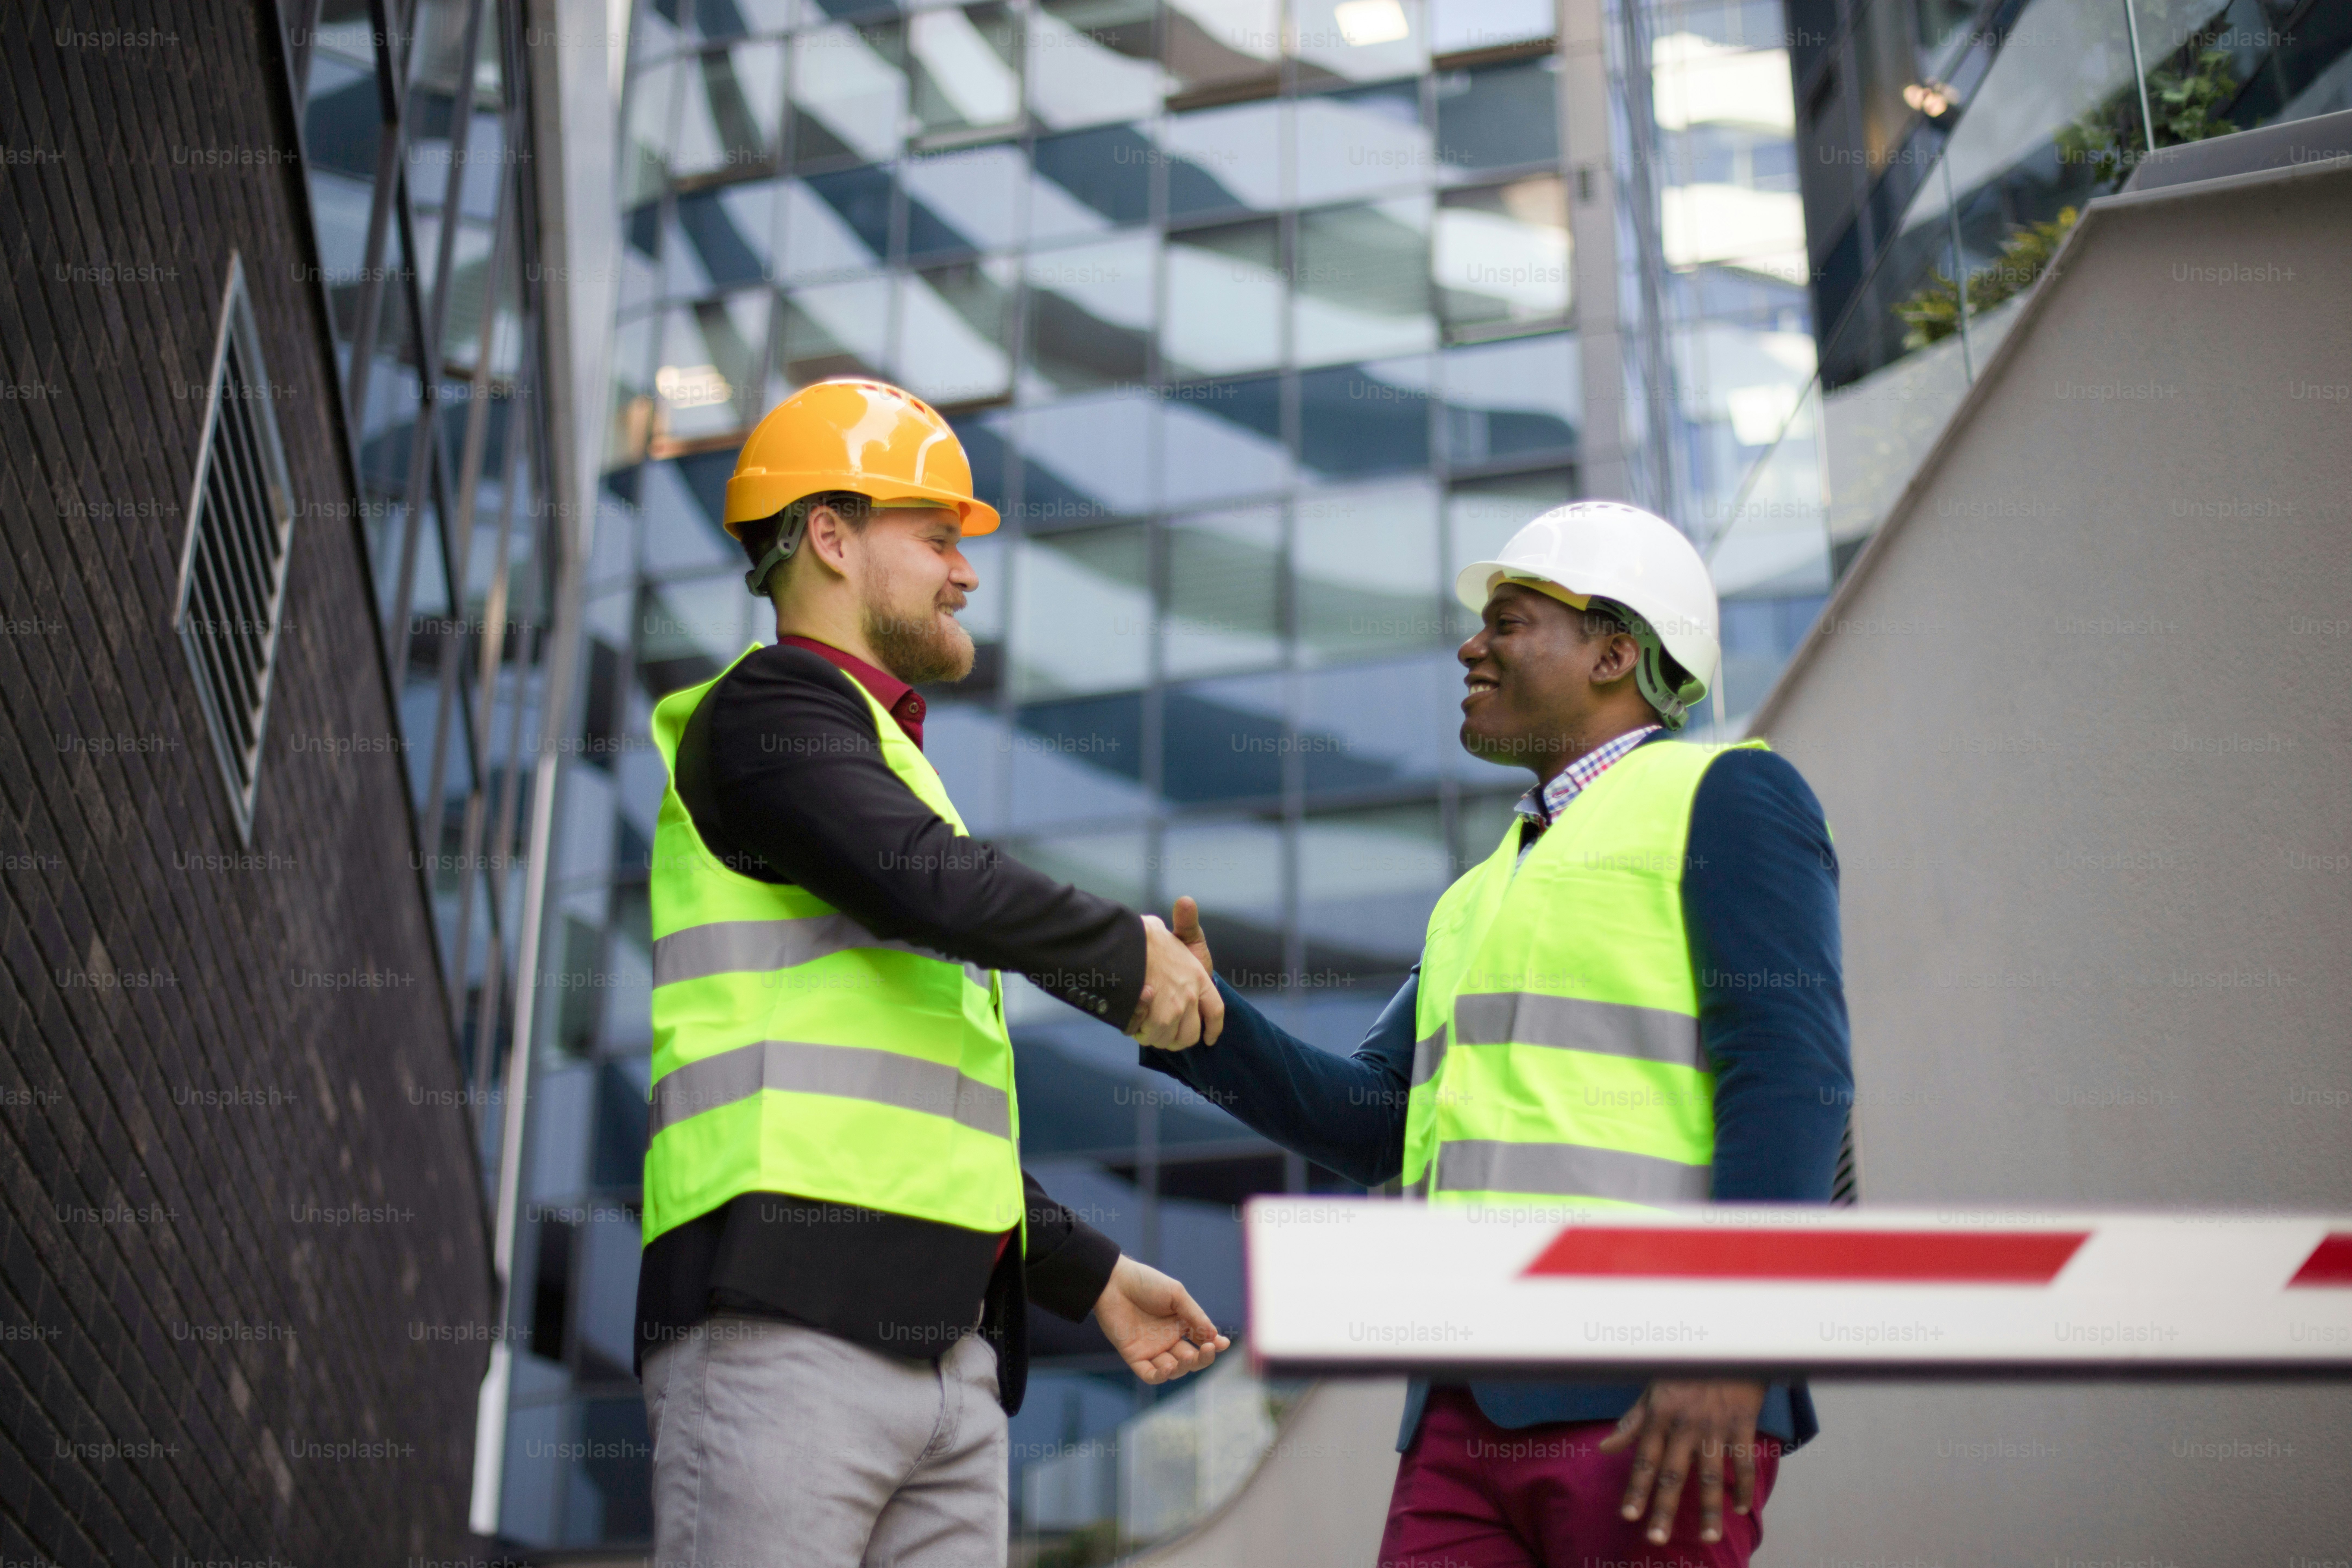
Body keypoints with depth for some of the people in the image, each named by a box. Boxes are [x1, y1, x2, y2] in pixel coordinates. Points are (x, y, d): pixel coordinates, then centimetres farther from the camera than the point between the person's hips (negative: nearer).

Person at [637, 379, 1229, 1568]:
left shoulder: (889, 755, 29)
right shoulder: (769, 709, 2)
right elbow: (930, 882, -19)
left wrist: (1090, 1275, 29)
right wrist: (1128, 955, -2)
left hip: (951, 1352, 9)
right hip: (784, 1322, -9)